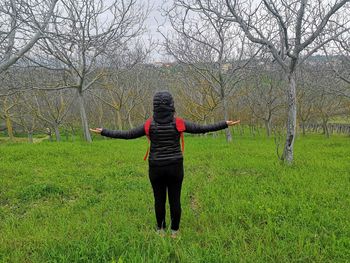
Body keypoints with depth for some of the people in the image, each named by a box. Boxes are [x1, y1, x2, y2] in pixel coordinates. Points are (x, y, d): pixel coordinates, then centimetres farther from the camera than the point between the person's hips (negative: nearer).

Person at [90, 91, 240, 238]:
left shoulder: (150, 125, -10)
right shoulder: (177, 123, -11)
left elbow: (128, 134, -5)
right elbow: (201, 129, -9)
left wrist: (104, 132, 5)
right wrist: (226, 124, -2)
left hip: (156, 168, 0)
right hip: (175, 167, 0)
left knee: (159, 199, 16)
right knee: (175, 199, 13)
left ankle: (161, 230, 30)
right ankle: (174, 231, 26)